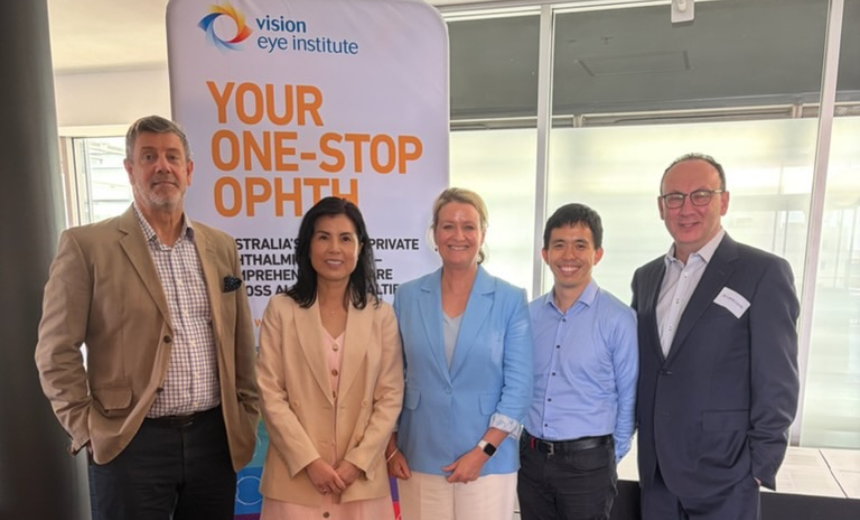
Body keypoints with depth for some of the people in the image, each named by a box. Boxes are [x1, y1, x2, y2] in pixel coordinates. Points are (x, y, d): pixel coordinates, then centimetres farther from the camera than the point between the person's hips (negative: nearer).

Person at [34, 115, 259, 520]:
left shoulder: (220, 246, 7)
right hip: (131, 443, -3)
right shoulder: (87, 245, -5)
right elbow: (56, 351, -5)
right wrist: (88, 430, -7)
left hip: (214, 436, 4)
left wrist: (246, 415, 6)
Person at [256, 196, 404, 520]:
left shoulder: (381, 315, 2)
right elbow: (270, 395, -5)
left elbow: (390, 397, 0)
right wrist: (310, 461, -10)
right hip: (296, 476, -1)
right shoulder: (281, 309, -2)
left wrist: (357, 461, -8)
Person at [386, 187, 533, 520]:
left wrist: (482, 452, -11)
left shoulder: (510, 300, -5)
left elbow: (519, 386, -6)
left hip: (488, 462, -1)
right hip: (419, 460, 2)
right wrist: (390, 448, 2)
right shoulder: (407, 297, 0)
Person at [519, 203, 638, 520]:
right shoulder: (528, 315, 1)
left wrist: (611, 455, 3)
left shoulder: (618, 319, -11)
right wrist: (532, 446, 10)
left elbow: (628, 399, -4)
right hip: (531, 457, 4)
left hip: (587, 461, -4)